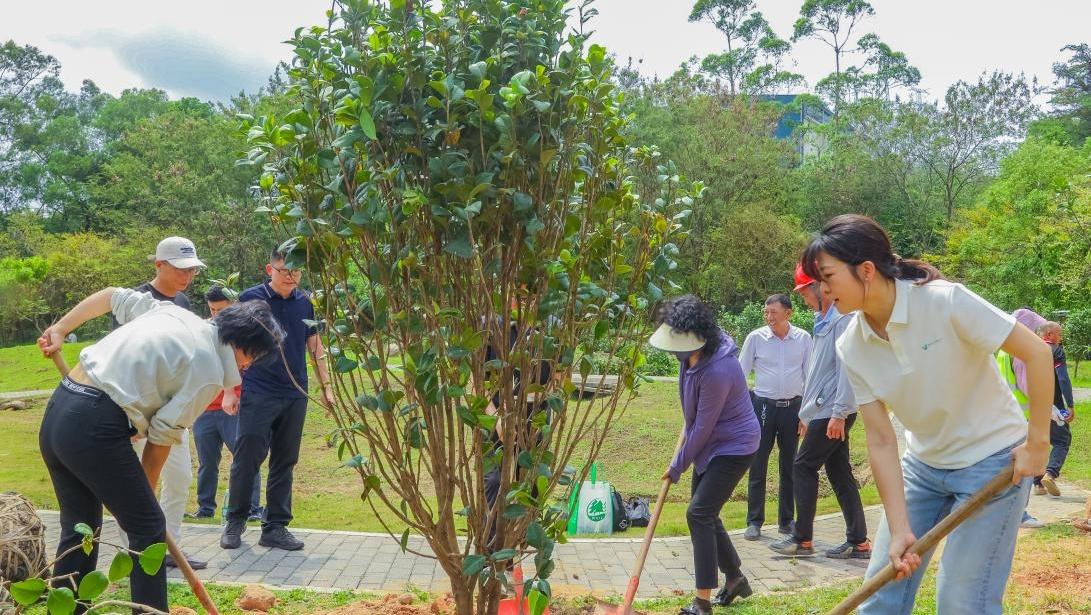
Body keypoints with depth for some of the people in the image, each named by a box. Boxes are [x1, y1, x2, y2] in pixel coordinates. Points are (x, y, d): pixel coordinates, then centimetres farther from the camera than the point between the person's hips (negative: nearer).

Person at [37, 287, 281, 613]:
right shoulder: (209, 373, -8)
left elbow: (111, 296, 21)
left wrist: (59, 329, 23)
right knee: (148, 527, 6)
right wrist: (144, 488, 9)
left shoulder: (173, 311, 14)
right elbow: (163, 436, -4)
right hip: (94, 428, -9)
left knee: (79, 529, 20)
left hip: (56, 410, 9)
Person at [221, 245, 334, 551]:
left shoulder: (304, 302, 8)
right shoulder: (250, 298, -3)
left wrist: (326, 385, 11)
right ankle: (235, 521, 17)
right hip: (257, 393, -3)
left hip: (295, 394, 4)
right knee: (247, 459, -1)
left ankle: (275, 527, 17)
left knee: (285, 463, 8)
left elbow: (314, 345, 15)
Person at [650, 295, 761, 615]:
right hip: (712, 445, 9)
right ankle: (735, 578, 33)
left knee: (699, 513, -14)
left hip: (734, 447, -9)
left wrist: (678, 466, -12)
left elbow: (703, 429, -23)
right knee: (705, 513, 14)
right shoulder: (692, 352, -6)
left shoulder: (716, 371, -33)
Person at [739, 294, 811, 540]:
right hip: (763, 406, -1)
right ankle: (754, 522, 10)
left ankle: (786, 520, 22)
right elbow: (740, 374, 3)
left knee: (790, 465, 10)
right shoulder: (756, 337, -3)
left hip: (793, 407, 1)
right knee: (758, 465, 1)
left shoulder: (803, 338, 0)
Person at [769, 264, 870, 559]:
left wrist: (839, 413, -23)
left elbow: (846, 369, -20)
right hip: (824, 411, 10)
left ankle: (802, 539, 4)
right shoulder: (823, 321, 19)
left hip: (833, 412, -10)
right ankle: (858, 542, 14)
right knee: (839, 473, 9)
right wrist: (807, 413, 24)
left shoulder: (842, 319, -13)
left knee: (804, 467, -4)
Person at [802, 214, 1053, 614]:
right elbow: (881, 440, -9)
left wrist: (1037, 443, -15)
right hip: (924, 464, 5)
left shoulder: (945, 301, -25)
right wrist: (899, 529, -13)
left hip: (993, 461, -5)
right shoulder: (851, 348, -9)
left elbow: (1036, 353, -18)